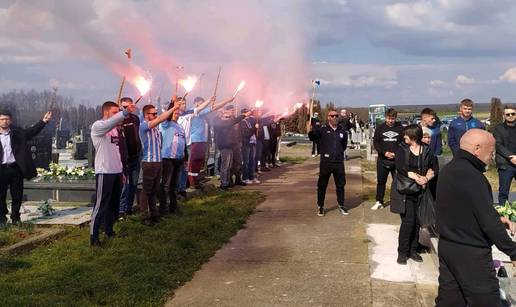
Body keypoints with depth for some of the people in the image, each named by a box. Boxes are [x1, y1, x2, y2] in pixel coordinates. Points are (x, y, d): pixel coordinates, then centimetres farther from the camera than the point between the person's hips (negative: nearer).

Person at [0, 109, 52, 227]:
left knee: (17, 195, 8)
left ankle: (15, 217, 21)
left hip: (16, 168, 1)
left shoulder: (17, 132, 5)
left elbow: (32, 131, 2)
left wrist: (43, 121, -8)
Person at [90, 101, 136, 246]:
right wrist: (125, 112, -43)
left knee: (114, 204, 14)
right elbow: (110, 122, -33)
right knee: (101, 204, -6)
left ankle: (109, 230, 27)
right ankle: (93, 235, 1)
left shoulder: (114, 128, 16)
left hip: (116, 171, 8)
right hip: (104, 172, -8)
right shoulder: (98, 126, -9)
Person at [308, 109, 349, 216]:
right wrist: (310, 130, -35)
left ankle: (341, 205, 26)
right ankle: (320, 207, 17)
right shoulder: (322, 129, -4)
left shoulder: (342, 131, 7)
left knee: (340, 185, 10)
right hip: (325, 162, -3)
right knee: (322, 185, 5)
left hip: (339, 163, 3)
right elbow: (312, 137, -17)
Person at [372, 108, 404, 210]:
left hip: (397, 159, -1)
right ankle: (379, 202, 20)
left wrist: (396, 153, -15)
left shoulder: (400, 128, -1)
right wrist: (384, 152, -13)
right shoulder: (380, 128, 3)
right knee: (381, 181, 9)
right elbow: (375, 142, 1)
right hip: (382, 160, 2)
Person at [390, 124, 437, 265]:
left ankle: (413, 250, 21)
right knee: (408, 220, -8)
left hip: (420, 191, 2)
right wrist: (416, 177, -21)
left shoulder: (427, 151, 5)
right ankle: (402, 252, 4)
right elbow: (400, 167, -15)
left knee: (416, 221, 6)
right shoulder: (402, 149, 0)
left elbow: (435, 168, 3)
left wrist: (426, 178, -14)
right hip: (404, 190, -2)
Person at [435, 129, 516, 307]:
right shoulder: (472, 176, -22)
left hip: (446, 246, 9)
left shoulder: (449, 170, 8)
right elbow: (488, 222, -23)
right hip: (471, 253, -9)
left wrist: (495, 218, 10)